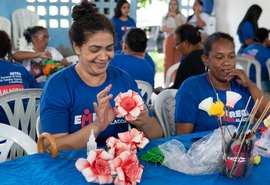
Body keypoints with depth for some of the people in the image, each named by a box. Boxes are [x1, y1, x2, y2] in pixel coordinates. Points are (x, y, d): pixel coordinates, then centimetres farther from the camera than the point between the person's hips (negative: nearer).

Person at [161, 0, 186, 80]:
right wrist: (174, 29, -7)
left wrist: (175, 16, -6)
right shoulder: (165, 17, 17)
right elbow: (163, 29, 3)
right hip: (168, 40, 1)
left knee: (177, 61, -9)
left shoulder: (181, 16, 12)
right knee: (168, 61, -5)